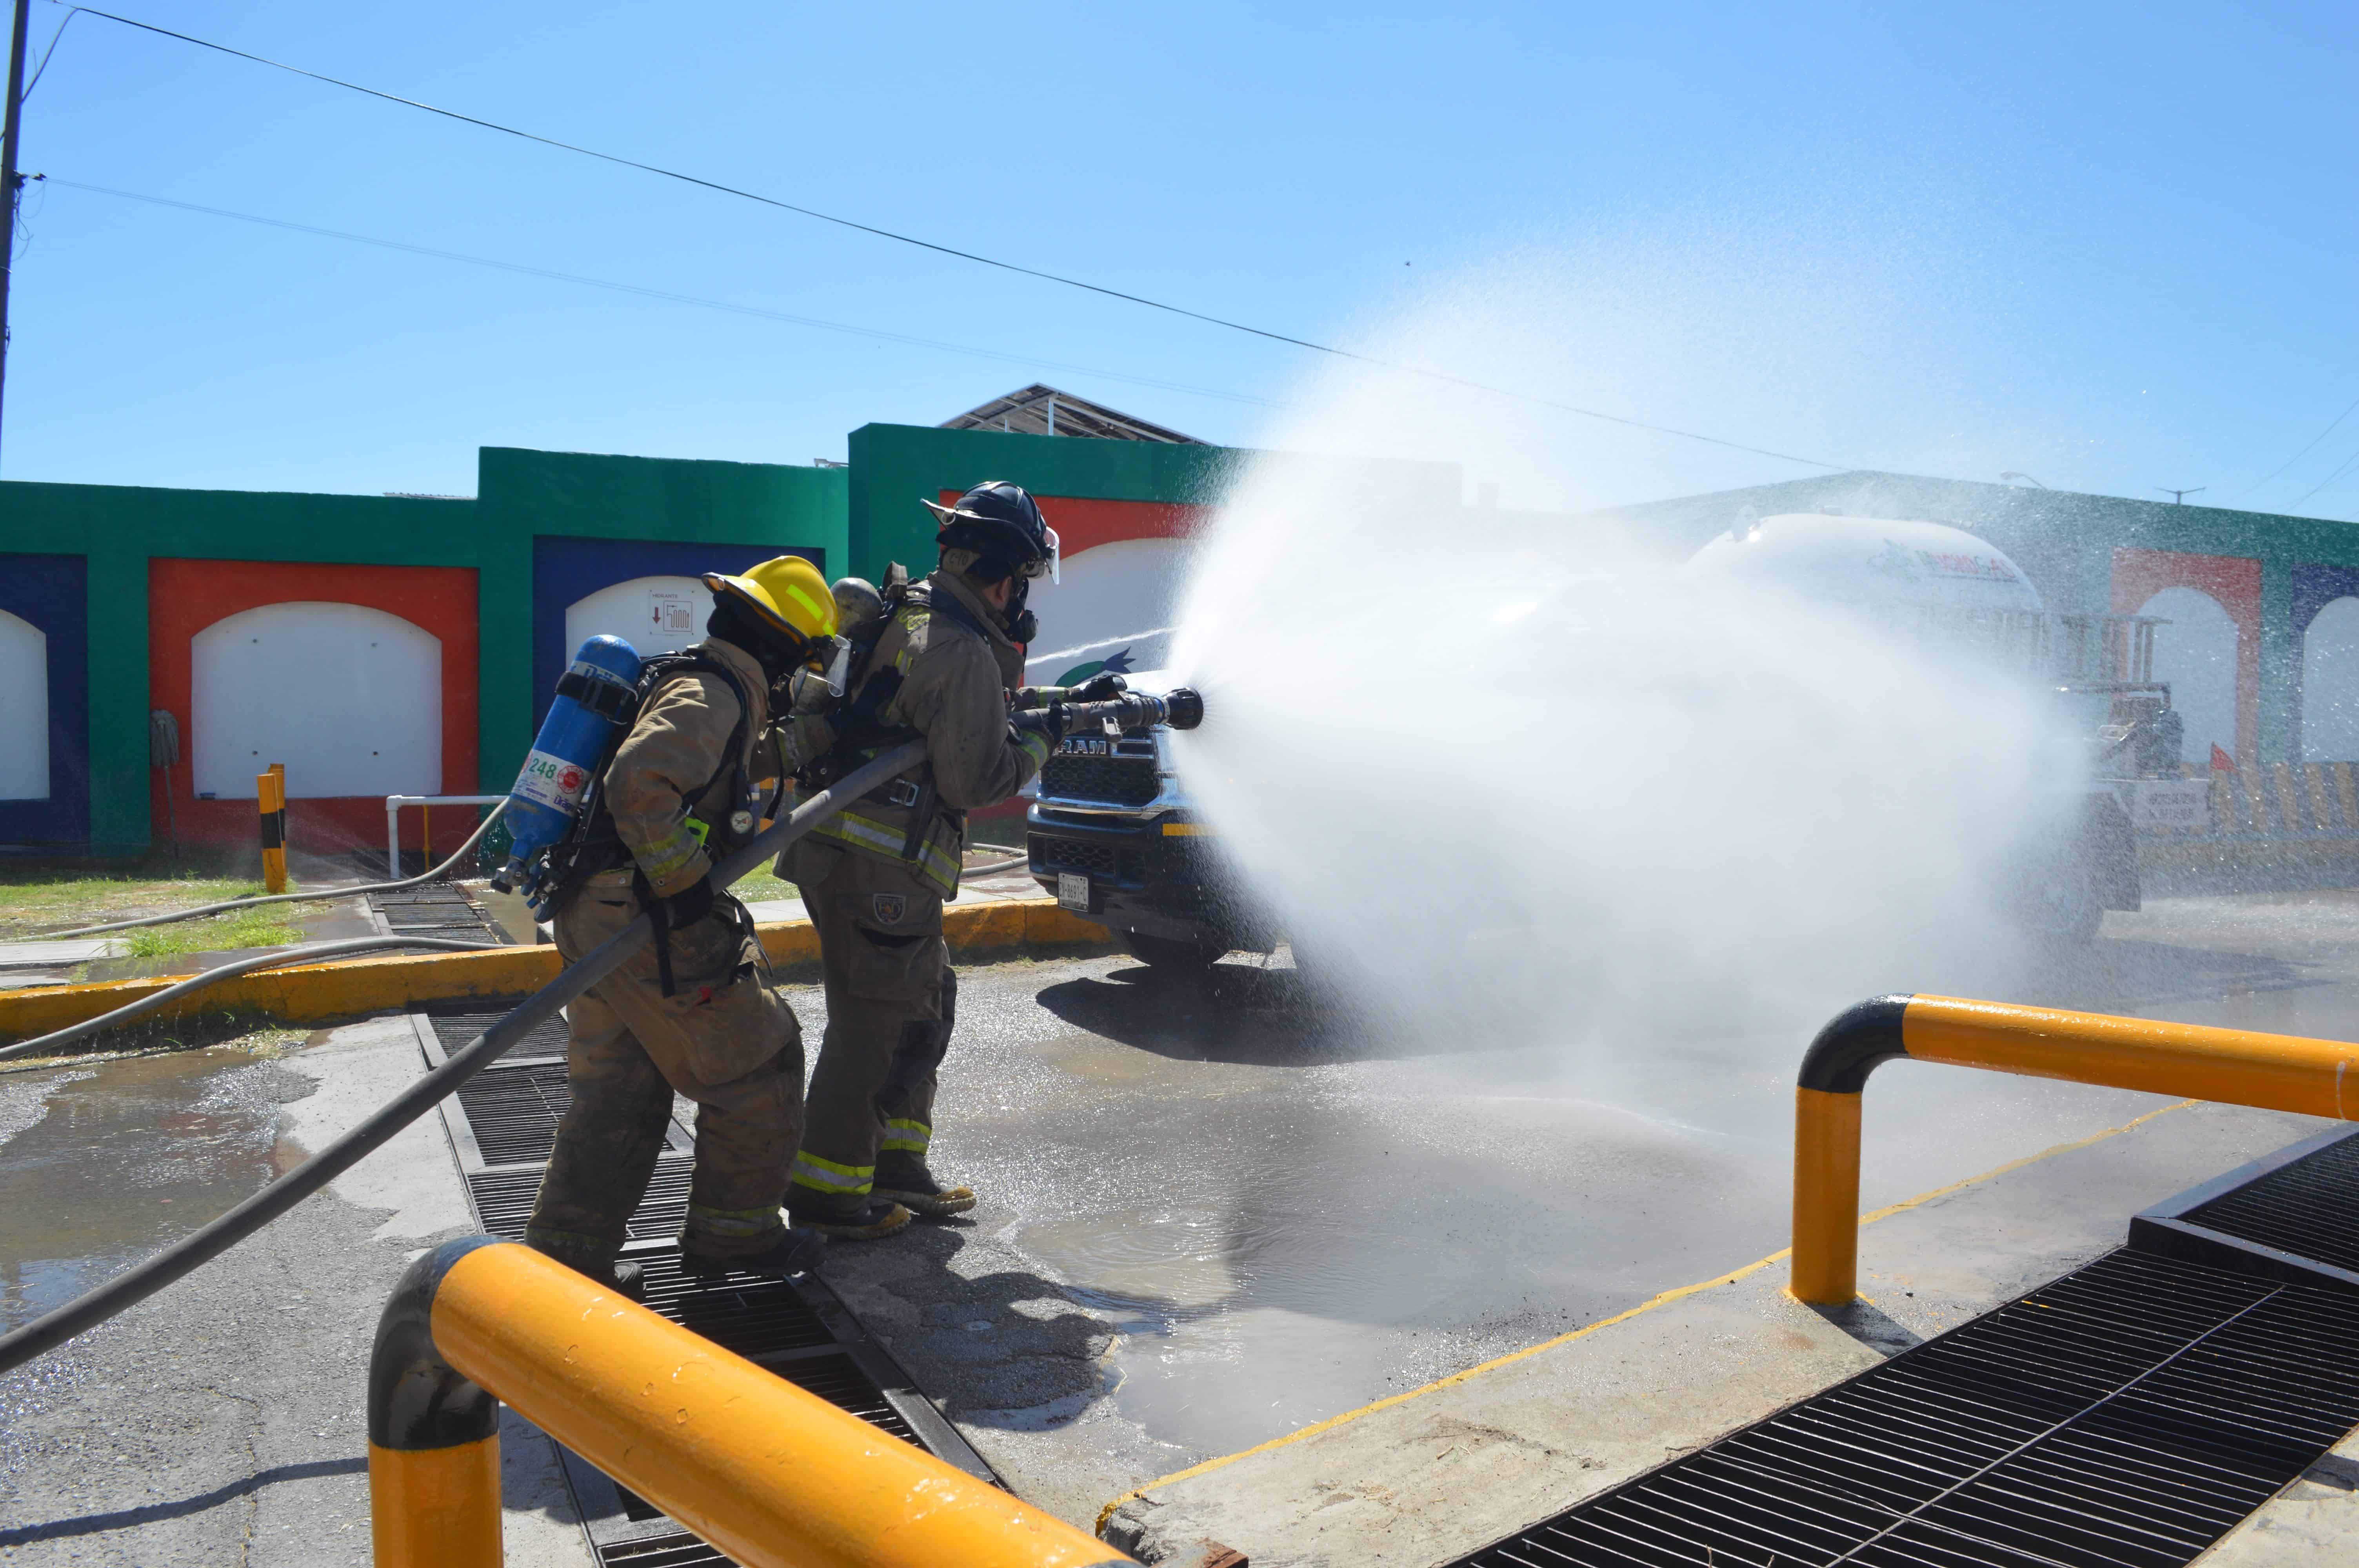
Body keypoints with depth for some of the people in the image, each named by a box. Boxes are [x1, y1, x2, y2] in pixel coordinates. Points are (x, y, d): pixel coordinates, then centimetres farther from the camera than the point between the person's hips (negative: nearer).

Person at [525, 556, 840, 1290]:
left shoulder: (688, 680, 17)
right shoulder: (715, 696, -15)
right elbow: (640, 785, -30)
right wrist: (688, 882, -24)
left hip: (597, 913, 10)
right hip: (655, 925, -10)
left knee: (618, 1088, 16)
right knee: (756, 1065, 5)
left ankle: (567, 1251, 20)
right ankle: (733, 1231, 17)